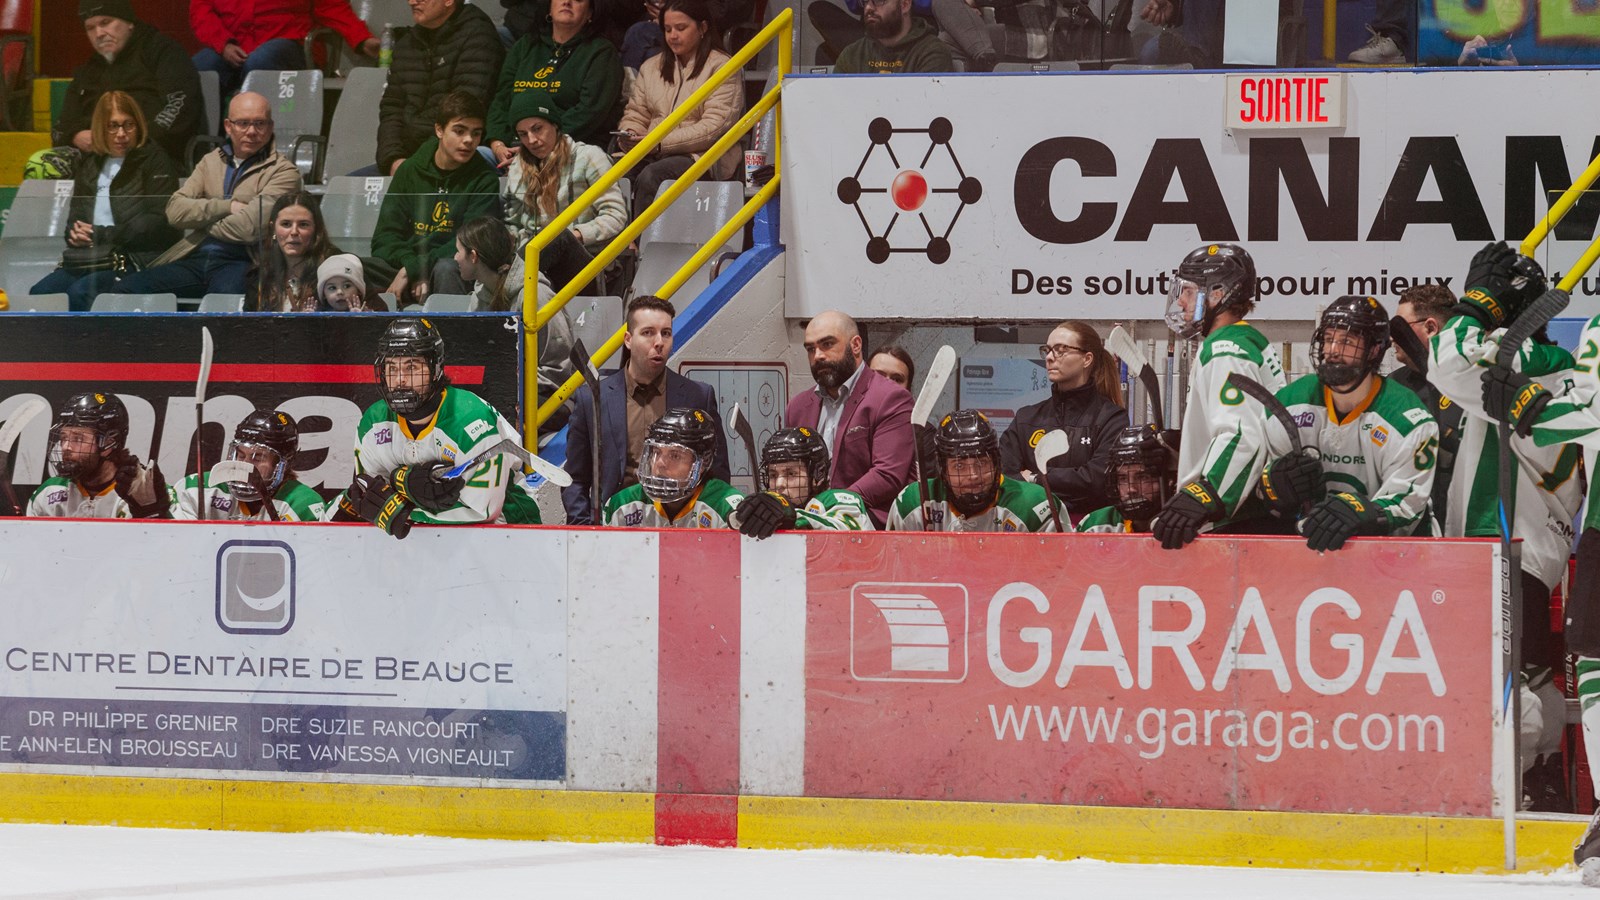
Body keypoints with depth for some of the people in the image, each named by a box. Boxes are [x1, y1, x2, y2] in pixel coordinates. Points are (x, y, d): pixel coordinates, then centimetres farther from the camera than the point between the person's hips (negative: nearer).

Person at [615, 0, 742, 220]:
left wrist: (662, 143, -17)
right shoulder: (651, 67, 22)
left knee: (651, 176, -35)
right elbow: (635, 115, 20)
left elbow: (714, 126, -9)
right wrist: (629, 136, -6)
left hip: (704, 156, -5)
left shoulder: (721, 67, 2)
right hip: (655, 156, 5)